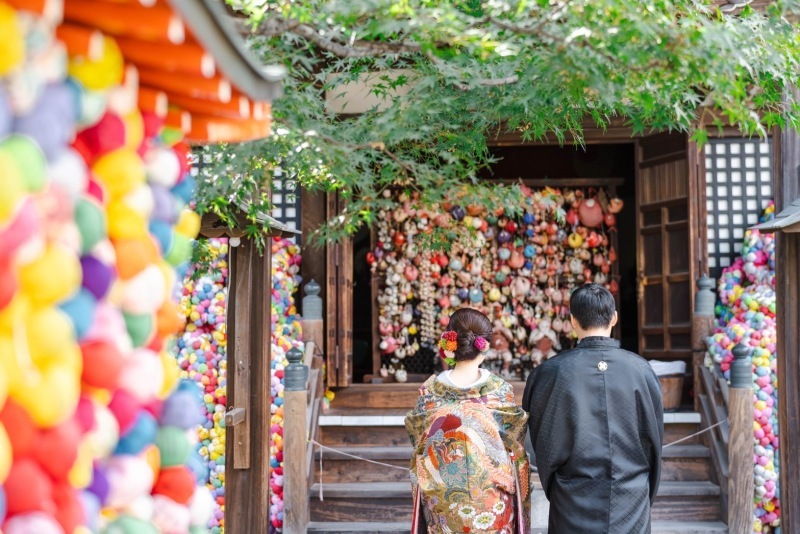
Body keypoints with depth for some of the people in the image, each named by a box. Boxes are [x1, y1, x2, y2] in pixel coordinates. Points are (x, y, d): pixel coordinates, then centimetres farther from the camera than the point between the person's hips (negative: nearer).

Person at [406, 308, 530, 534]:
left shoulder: (430, 390, -12)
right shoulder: (500, 390, -14)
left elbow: (417, 438, -1)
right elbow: (515, 449, -6)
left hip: (443, 499, 1)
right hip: (491, 498, -1)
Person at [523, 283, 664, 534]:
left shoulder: (550, 372, -12)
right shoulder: (640, 369, -8)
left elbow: (542, 442, 0)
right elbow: (655, 436, 3)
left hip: (574, 505, -1)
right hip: (631, 502, 1)